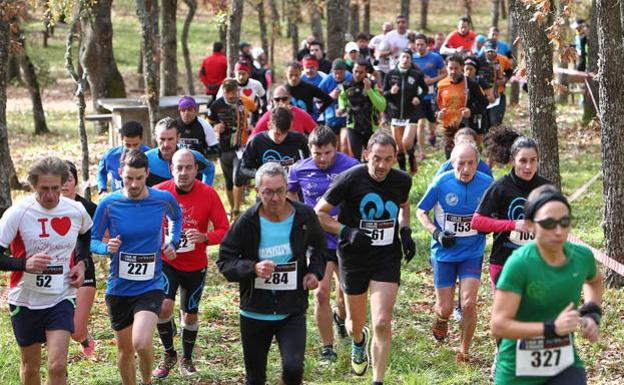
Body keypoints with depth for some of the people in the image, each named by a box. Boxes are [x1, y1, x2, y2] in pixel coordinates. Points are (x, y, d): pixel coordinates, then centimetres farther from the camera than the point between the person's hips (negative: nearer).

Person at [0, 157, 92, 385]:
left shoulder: (77, 211, -4)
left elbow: (86, 234, 20)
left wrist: (82, 262, 3)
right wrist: (25, 263, -32)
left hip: (61, 299, 1)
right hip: (25, 300, 0)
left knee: (57, 366, -14)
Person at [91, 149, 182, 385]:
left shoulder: (164, 199, -6)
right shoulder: (108, 204, -9)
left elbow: (177, 217, 18)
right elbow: (93, 241, 0)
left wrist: (173, 243, 3)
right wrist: (107, 248, -20)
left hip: (151, 286, -1)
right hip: (119, 288, 1)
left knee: (141, 343, -21)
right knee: (125, 351, 12)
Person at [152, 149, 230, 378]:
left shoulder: (208, 194, -13)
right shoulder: (159, 192, -13)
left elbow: (224, 230, -12)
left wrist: (205, 237, -30)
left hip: (195, 265, 1)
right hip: (166, 262, -1)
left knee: (190, 315, 12)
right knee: (164, 307, -19)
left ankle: (186, 359, 37)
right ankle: (169, 354, 6)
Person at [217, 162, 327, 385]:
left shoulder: (304, 216, -5)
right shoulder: (246, 222, -11)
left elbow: (318, 247, 16)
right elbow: (224, 262, -7)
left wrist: (315, 272, -2)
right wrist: (253, 268, -24)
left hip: (292, 310, 0)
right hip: (255, 311, 0)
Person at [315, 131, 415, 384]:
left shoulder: (402, 181, -3)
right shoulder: (350, 179, -16)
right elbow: (318, 213, -8)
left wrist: (405, 231, 3)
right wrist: (346, 232, -22)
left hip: (387, 258, 1)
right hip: (354, 257, -1)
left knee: (382, 323, -12)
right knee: (356, 322, 15)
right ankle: (359, 342, 54)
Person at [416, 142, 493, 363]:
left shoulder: (487, 184, -9)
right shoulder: (441, 183, -13)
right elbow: (421, 212, -1)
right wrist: (437, 233, -15)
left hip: (472, 253, 0)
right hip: (444, 253, 0)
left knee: (468, 304, -12)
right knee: (445, 308, 5)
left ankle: (464, 351, 10)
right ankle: (441, 319, 44)